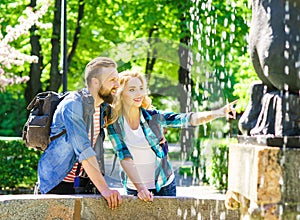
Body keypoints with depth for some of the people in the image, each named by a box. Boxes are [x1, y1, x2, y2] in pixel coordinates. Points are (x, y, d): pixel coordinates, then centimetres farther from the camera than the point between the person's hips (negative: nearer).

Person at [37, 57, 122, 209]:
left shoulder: (104, 107, 6)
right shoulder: (72, 105, -19)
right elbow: (84, 151, -27)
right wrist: (104, 189, -32)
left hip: (84, 182, 6)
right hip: (57, 183, -6)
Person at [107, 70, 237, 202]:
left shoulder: (154, 117, -9)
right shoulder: (114, 124, -9)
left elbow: (189, 119, -20)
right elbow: (124, 158, -14)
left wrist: (220, 112, -35)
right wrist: (140, 188, -25)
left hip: (164, 186, 0)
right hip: (134, 189, 0)